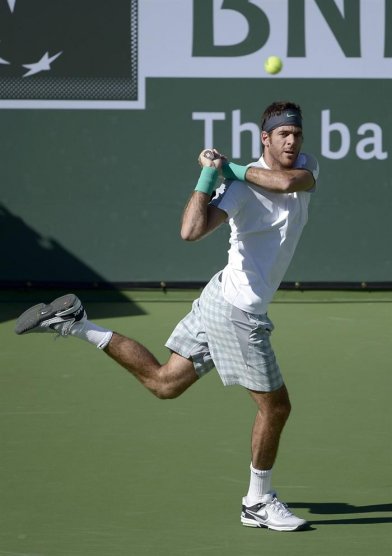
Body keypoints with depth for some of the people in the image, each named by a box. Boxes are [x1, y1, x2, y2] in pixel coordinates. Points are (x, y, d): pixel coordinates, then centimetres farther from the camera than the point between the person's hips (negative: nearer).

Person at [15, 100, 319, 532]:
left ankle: (76, 324, 16)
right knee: (275, 406, 2)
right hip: (238, 312, -8)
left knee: (163, 382, 16)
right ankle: (258, 502, 19)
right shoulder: (241, 186, -20)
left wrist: (234, 167, -15)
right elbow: (191, 232, -31)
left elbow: (290, 181, -21)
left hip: (221, 299, 8)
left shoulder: (306, 166, 4)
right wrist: (209, 175, -30)